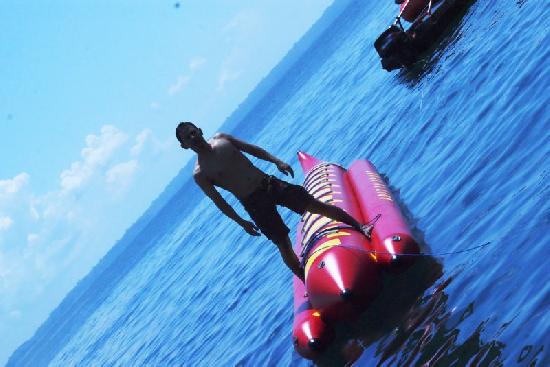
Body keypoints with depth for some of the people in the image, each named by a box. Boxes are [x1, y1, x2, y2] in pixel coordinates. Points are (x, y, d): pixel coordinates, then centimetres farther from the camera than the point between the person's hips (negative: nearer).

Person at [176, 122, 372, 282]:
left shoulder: (221, 138, 5)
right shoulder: (199, 174, -7)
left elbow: (252, 149, 12)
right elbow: (218, 201, -3)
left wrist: (276, 161, 2)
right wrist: (242, 222, -3)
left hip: (269, 183, 4)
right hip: (254, 203, -4)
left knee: (316, 205, -1)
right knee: (283, 244, -4)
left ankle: (360, 227, 10)